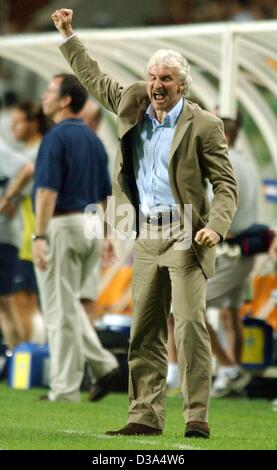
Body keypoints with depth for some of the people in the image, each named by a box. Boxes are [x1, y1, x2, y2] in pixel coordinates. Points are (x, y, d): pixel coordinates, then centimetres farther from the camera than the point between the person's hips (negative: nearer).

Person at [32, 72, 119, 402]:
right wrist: (108, 235, 22)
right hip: (90, 225, 8)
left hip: (63, 225, -8)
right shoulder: (92, 139, 13)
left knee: (60, 309, -3)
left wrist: (40, 236, -21)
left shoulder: (56, 138, -12)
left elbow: (48, 190, -19)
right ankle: (103, 364, 6)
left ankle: (65, 389, -1)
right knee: (68, 303, 19)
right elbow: (106, 193, 17)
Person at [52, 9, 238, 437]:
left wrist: (216, 226, -20)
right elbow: (95, 79, 25)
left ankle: (197, 417, -11)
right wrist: (68, 36, 24)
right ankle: (145, 417, 8)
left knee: (191, 326, -12)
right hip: (146, 238, 6)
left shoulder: (203, 125, -6)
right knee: (145, 333, 5)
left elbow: (226, 184, -5)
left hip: (185, 237, -6)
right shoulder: (133, 107, 9)